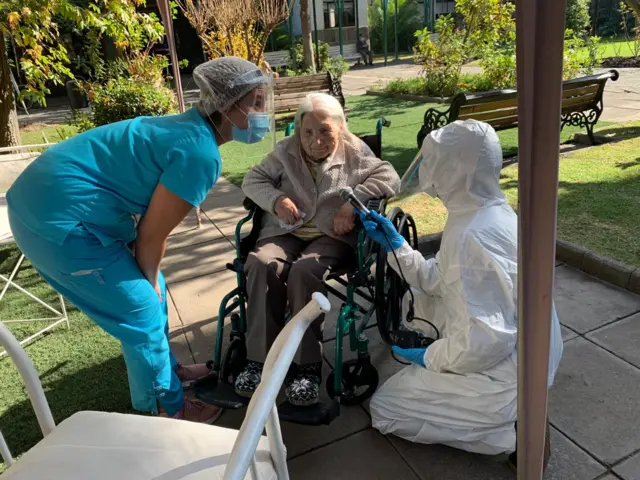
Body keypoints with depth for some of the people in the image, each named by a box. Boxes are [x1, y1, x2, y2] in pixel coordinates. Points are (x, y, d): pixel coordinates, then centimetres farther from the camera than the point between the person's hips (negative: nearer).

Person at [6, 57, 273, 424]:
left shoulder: (191, 130, 9)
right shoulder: (200, 152, -22)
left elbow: (152, 215, 13)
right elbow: (153, 232, -15)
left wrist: (149, 280, 14)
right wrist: (150, 279, 3)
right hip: (62, 219, -10)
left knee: (150, 291, 20)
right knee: (143, 312, 1)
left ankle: (167, 369, 41)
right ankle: (166, 411, 22)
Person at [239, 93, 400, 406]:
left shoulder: (354, 153, 7)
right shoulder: (285, 152, 14)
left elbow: (389, 178, -4)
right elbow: (253, 179, 13)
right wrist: (275, 199, -8)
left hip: (332, 236, -3)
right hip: (286, 232, 3)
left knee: (304, 271, -35)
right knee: (261, 264, -30)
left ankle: (306, 365, -26)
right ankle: (260, 358, -23)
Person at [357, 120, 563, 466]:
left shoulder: (476, 236, -31)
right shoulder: (482, 214, 0)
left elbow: (487, 339, -31)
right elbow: (440, 281, 8)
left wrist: (430, 357, -15)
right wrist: (393, 244, 4)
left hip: (507, 370, -9)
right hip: (514, 350, 9)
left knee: (384, 409, 3)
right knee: (414, 300, 20)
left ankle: (511, 428, -1)